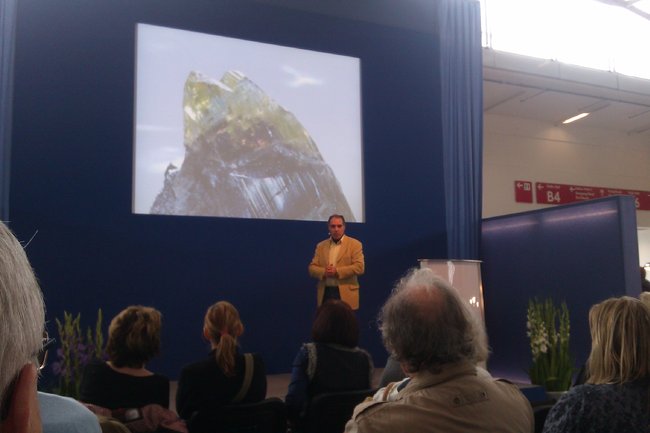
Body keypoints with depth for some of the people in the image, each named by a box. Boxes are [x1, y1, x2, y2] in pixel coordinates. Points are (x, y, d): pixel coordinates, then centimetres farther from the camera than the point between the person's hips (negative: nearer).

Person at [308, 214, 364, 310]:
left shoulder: (355, 244, 1)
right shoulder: (321, 246, 13)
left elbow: (359, 267, -10)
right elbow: (312, 268, 9)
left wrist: (337, 271, -17)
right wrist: (324, 272, -13)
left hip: (346, 293, -3)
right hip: (325, 293, 3)